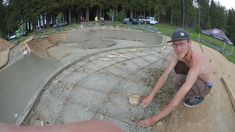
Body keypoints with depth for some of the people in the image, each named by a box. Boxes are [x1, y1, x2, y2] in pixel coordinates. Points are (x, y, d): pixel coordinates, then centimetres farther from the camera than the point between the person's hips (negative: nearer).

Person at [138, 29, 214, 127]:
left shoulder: (196, 62, -43)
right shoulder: (178, 52, -21)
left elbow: (178, 99, -44)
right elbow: (165, 75, -15)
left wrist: (155, 118, -40)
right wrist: (150, 96, -19)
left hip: (205, 86, -7)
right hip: (197, 77, 7)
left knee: (178, 80, -33)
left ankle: (198, 97, -2)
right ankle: (186, 88, 11)